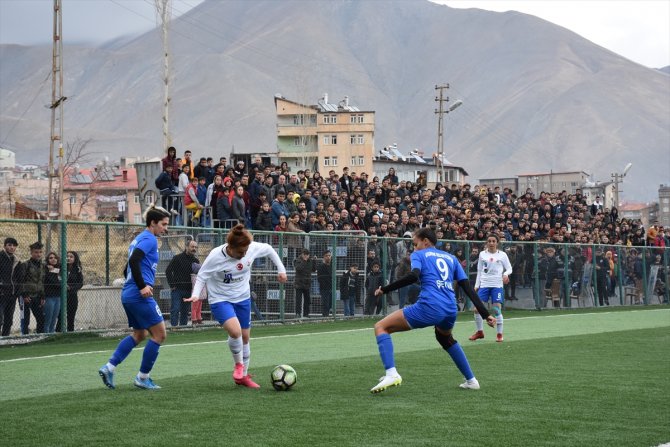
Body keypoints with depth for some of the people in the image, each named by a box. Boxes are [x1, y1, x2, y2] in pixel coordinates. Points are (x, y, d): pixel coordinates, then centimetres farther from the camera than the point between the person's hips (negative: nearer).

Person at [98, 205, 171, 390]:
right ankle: (142, 378, 5)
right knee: (159, 334, 0)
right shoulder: (149, 239, -11)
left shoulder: (139, 239, 19)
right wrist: (142, 286, -24)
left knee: (139, 335, 21)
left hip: (127, 295, 10)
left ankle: (109, 367, 13)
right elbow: (134, 261, -25)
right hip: (140, 296, -10)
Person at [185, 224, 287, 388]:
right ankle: (239, 364, 2)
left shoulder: (252, 248, -16)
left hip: (243, 298, 5)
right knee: (235, 331, -27)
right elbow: (202, 276, -15)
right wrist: (196, 295, -29)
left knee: (245, 336, 11)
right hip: (220, 299, -5)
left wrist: (281, 269, 6)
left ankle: (243, 376, 29)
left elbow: (269, 249, 5)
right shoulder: (216, 256, -26)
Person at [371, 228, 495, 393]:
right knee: (445, 338, 41)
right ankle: (471, 380, 38)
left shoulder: (419, 255, 11)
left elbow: (414, 276, -11)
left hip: (429, 308, -6)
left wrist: (384, 289, -5)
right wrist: (485, 314, 19)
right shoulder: (451, 258, 25)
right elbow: (468, 288, 19)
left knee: (381, 327, 4)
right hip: (451, 310, 6)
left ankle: (391, 374, -18)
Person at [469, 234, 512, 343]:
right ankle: (480, 332, 14)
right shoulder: (482, 254, 9)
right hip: (484, 285, 3)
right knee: (477, 309, -4)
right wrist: (476, 285, 9)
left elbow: (509, 268, 7)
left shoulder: (502, 255, 3)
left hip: (497, 285, -2)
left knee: (497, 309, -10)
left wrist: (506, 274, -16)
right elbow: (479, 271, 14)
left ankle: (499, 334, 5)